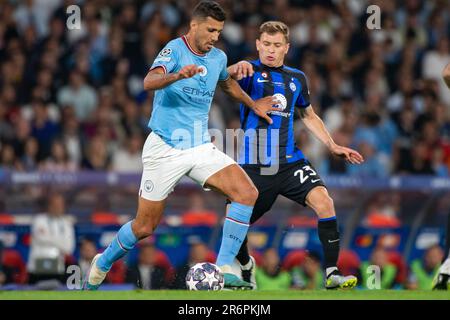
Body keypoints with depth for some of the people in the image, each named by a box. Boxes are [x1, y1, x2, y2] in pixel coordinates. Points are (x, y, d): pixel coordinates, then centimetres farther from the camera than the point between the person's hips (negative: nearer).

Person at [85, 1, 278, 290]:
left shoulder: (218, 57, 7)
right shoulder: (175, 49, -13)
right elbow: (149, 82, -33)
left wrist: (253, 105, 37)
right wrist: (177, 76, -51)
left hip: (201, 147, 5)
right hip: (164, 149, -5)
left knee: (247, 193, -18)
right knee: (145, 226, 1)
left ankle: (224, 269, -16)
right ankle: (102, 265, 29)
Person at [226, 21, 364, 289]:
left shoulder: (297, 78, 13)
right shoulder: (251, 72, -1)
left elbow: (310, 117, 27)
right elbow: (227, 77, -25)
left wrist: (333, 146, 17)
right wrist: (236, 69, -49)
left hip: (290, 161, 3)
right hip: (254, 164, -2)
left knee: (323, 201, -21)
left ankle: (332, 273, -18)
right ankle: (246, 265, 37)